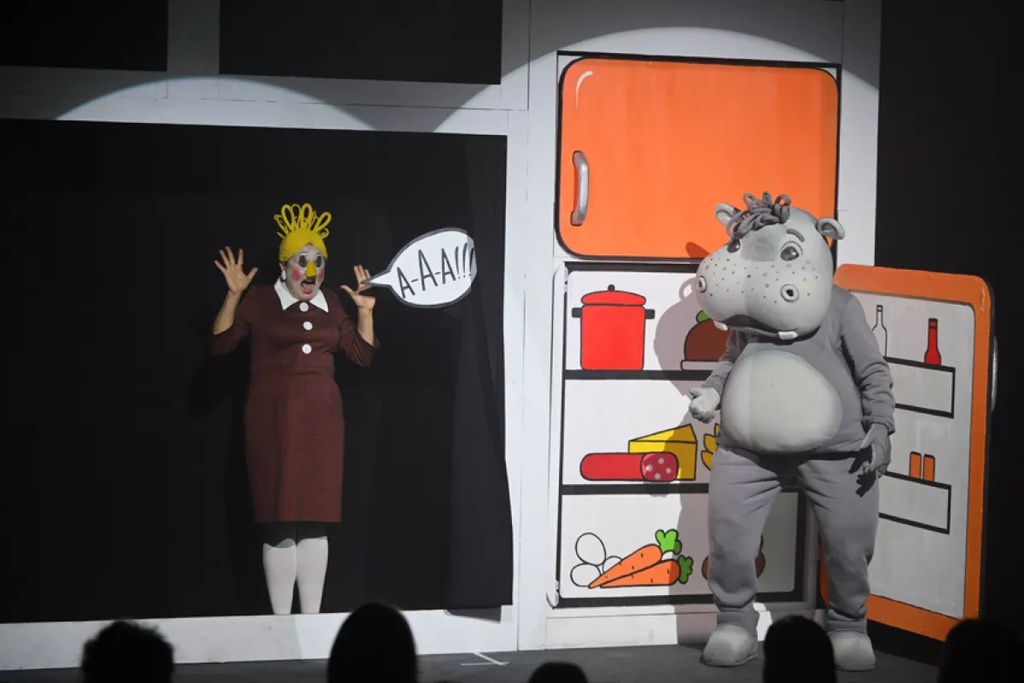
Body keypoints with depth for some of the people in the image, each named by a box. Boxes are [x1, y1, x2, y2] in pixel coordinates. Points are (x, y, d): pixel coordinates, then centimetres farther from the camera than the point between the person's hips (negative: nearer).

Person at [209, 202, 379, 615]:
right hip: (274, 417, -4)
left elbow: (362, 355, 14)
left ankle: (311, 619, 9)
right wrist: (233, 295, -15)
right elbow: (219, 345, -7)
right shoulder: (259, 299, -1)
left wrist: (365, 311, 4)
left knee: (315, 519, 3)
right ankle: (281, 622, 0)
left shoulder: (331, 304, 12)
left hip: (321, 417, 4)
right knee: (279, 522, -7)